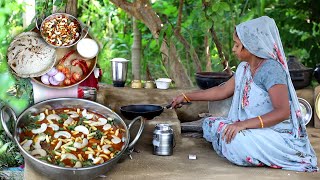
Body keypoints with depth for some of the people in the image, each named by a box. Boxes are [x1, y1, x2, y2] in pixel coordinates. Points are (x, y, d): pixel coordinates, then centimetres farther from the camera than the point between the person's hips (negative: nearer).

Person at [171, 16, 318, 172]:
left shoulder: (271, 69, -19)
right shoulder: (244, 68, 7)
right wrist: (187, 97, 19)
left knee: (235, 141, -32)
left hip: (280, 136, -9)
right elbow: (223, 91, 18)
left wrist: (243, 124, -34)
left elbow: (283, 112, -27)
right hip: (254, 130, 9)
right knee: (209, 124, 4)